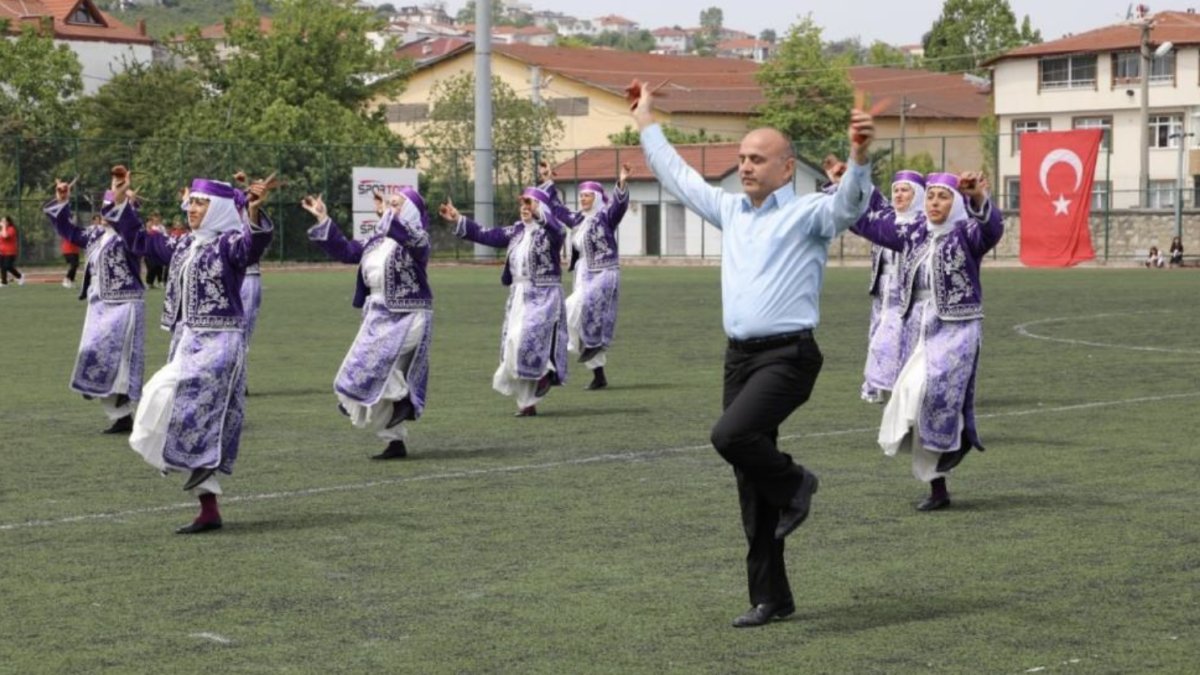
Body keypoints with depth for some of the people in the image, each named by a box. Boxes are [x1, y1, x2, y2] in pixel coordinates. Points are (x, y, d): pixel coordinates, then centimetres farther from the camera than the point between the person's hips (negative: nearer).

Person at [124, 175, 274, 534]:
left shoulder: (230, 242, -9)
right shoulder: (182, 246, 14)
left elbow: (255, 244, -32)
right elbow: (140, 241, 28)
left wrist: (254, 212, -49)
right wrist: (121, 203, 25)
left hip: (218, 343, -8)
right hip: (186, 342, 8)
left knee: (164, 394, -24)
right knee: (197, 423, 7)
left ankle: (202, 468, -7)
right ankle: (209, 510, 11)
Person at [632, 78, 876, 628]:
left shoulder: (809, 213, -3)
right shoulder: (731, 210, 16)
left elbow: (849, 202, -23)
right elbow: (678, 177, 28)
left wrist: (859, 157, -41)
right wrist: (646, 125, 34)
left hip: (787, 355, -7)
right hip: (739, 355, 7)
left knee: (730, 436, -29)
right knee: (751, 486, 7)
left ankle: (793, 484, 1)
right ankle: (770, 597, 14)